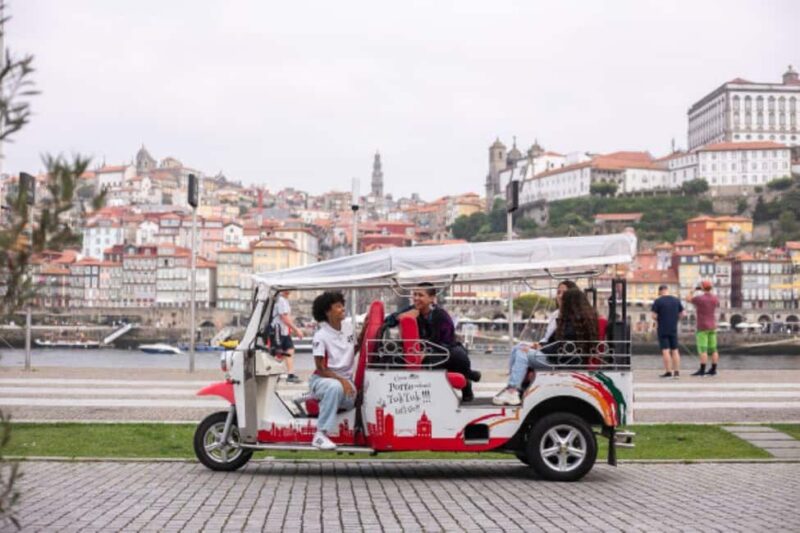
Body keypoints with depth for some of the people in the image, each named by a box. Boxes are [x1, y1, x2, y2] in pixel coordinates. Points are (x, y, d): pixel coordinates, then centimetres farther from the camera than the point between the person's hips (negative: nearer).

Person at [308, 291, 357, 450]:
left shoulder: (348, 326, 2)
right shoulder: (320, 336, -15)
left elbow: (354, 351, 16)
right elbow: (321, 369, -16)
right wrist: (341, 380, -28)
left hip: (345, 379, 6)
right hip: (322, 379, -6)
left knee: (357, 399, -24)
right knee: (335, 387, -40)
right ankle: (321, 435, -36)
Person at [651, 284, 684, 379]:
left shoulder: (658, 301, -10)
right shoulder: (676, 300, 4)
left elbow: (654, 316, -12)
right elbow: (681, 314, 7)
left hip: (662, 329, -4)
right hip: (673, 329, 4)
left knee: (665, 350, -3)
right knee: (675, 350, 9)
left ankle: (668, 372, -5)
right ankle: (677, 371, 8)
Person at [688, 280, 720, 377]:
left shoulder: (699, 298, -16)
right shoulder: (714, 298, 1)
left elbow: (688, 300, 3)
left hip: (703, 327, -7)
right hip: (712, 326, 7)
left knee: (702, 349, -8)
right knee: (713, 349, 7)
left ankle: (702, 371, -12)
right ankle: (713, 370, 8)